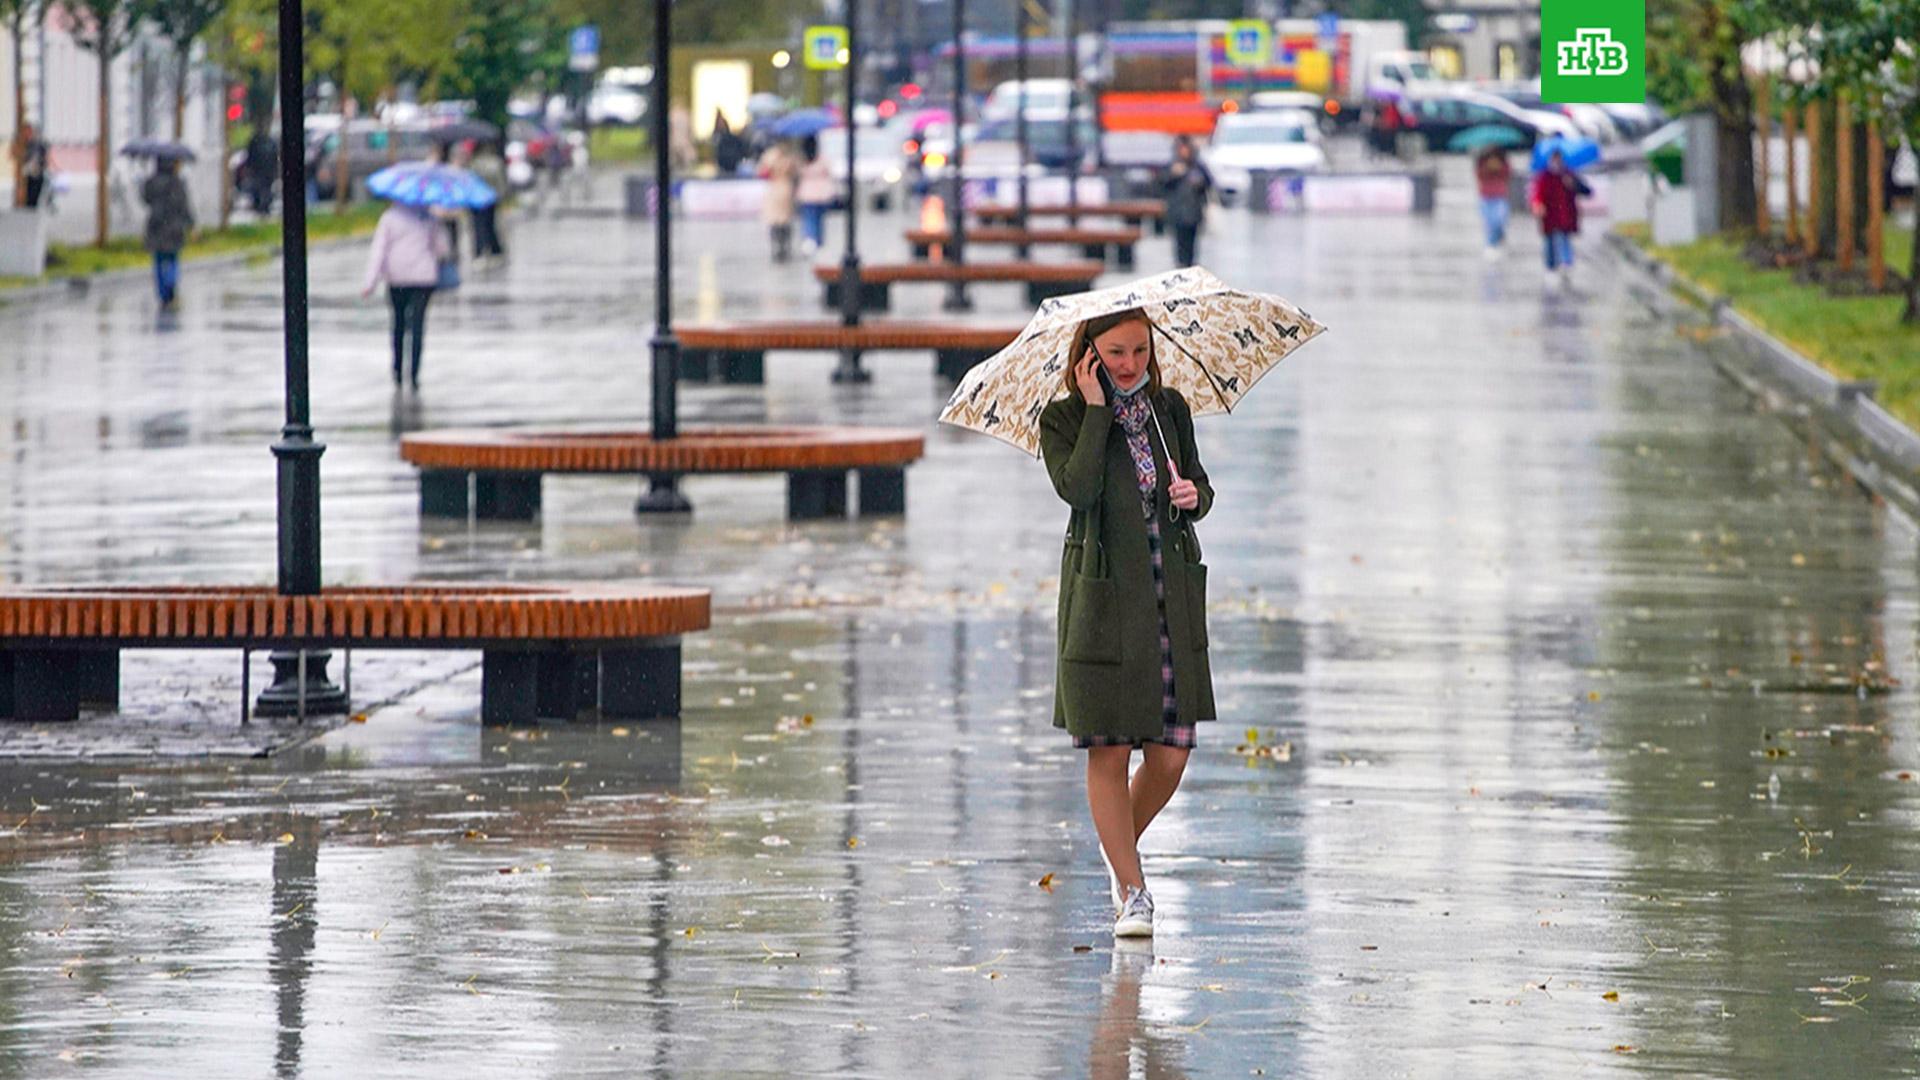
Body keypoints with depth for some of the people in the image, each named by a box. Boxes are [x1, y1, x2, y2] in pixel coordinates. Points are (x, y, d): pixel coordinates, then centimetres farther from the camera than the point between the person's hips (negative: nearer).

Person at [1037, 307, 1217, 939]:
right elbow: (1077, 488, -19)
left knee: (1172, 752, 1)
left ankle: (1120, 845, 30)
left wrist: (1194, 497, -6)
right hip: (1104, 598, -3)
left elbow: (1201, 491, 17)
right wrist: (1097, 408, -17)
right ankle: (1132, 893, 7)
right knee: (1108, 749, -2)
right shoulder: (1064, 419, -2)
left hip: (1171, 596, 3)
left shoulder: (1171, 409, 10)